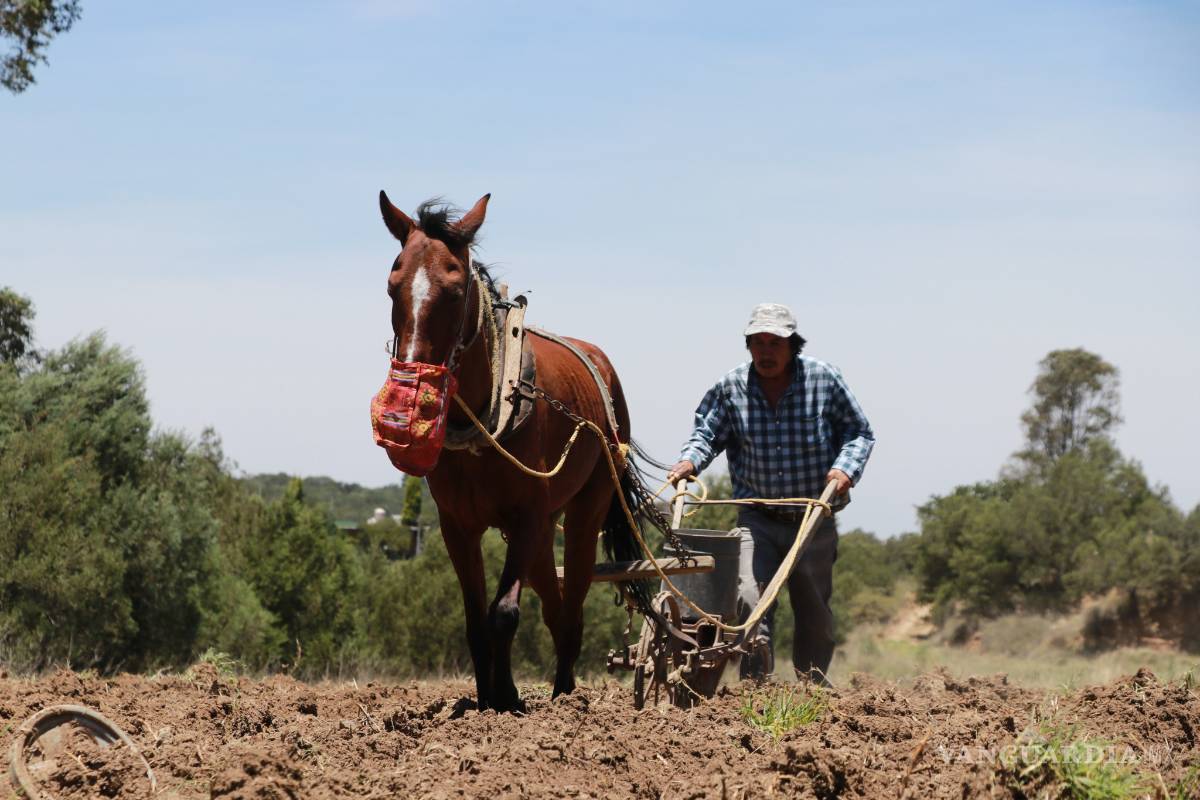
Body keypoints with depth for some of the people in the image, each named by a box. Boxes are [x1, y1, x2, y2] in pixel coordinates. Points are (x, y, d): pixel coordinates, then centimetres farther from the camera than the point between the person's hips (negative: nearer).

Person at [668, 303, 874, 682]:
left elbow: (859, 432, 2)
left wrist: (846, 467, -16)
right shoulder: (731, 388, -2)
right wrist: (690, 460, -14)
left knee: (814, 611, 11)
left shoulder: (824, 380, -5)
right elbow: (708, 431, 7)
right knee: (751, 600, -18)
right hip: (758, 519, 0)